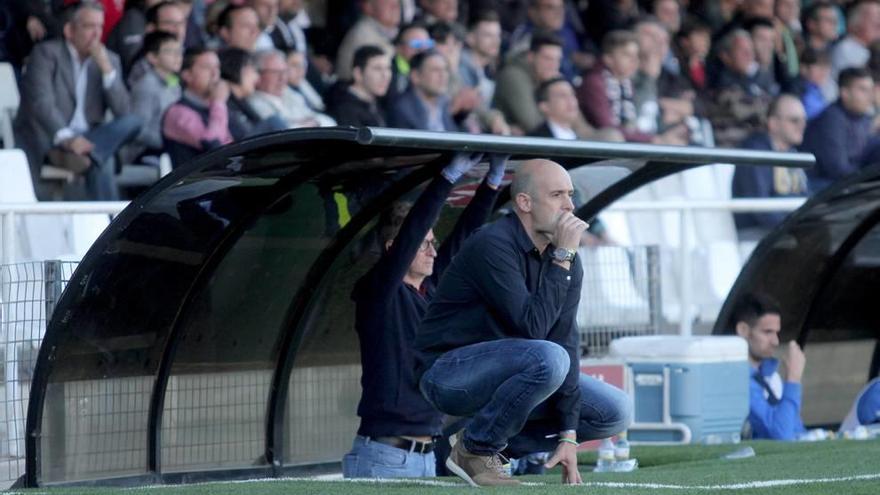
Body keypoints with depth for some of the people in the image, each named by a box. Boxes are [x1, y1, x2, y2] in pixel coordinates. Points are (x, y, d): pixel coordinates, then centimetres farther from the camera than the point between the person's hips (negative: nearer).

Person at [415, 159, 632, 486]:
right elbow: (531, 327, -30)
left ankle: (500, 444, 5)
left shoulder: (567, 260, 1)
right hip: (448, 373, -8)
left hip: (501, 372, 8)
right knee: (547, 358, -35)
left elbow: (566, 340, -3)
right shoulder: (494, 246, -23)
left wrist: (568, 434, -9)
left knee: (615, 412, -2)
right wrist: (562, 259, -26)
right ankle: (475, 448, -14)